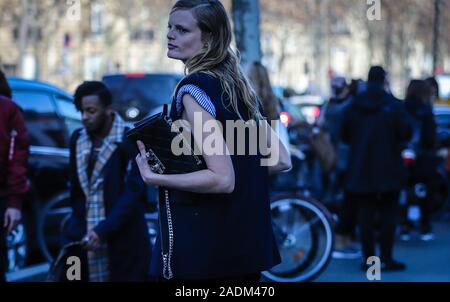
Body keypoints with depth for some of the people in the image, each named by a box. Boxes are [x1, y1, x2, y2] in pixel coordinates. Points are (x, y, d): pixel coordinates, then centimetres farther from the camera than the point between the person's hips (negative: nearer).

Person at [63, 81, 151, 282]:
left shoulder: (130, 141, -8)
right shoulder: (78, 139, 10)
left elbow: (133, 192, -13)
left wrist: (103, 230, -19)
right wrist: (77, 225, 8)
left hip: (122, 241, -5)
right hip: (83, 236, 5)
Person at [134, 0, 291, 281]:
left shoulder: (194, 88, -14)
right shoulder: (240, 86, 9)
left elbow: (222, 179, -21)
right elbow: (281, 160, 12)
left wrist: (153, 177, -14)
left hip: (200, 247, -8)